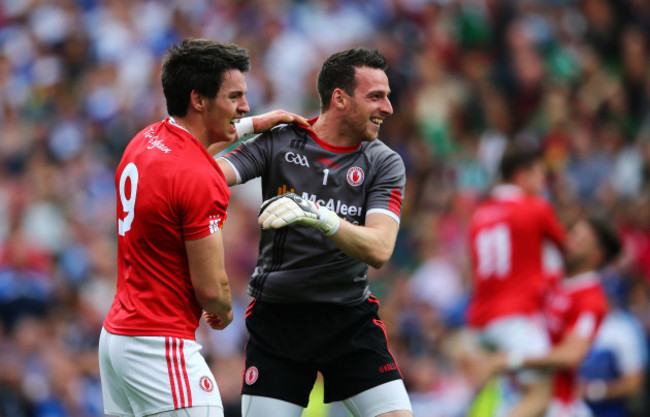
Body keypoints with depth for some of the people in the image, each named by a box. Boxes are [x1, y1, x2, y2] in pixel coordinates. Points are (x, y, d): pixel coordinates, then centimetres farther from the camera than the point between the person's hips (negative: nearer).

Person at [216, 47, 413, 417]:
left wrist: (319, 217, -32)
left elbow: (379, 250, -15)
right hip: (277, 316, -1)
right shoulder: (280, 143, -2)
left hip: (351, 317, 1)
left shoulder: (384, 162, -1)